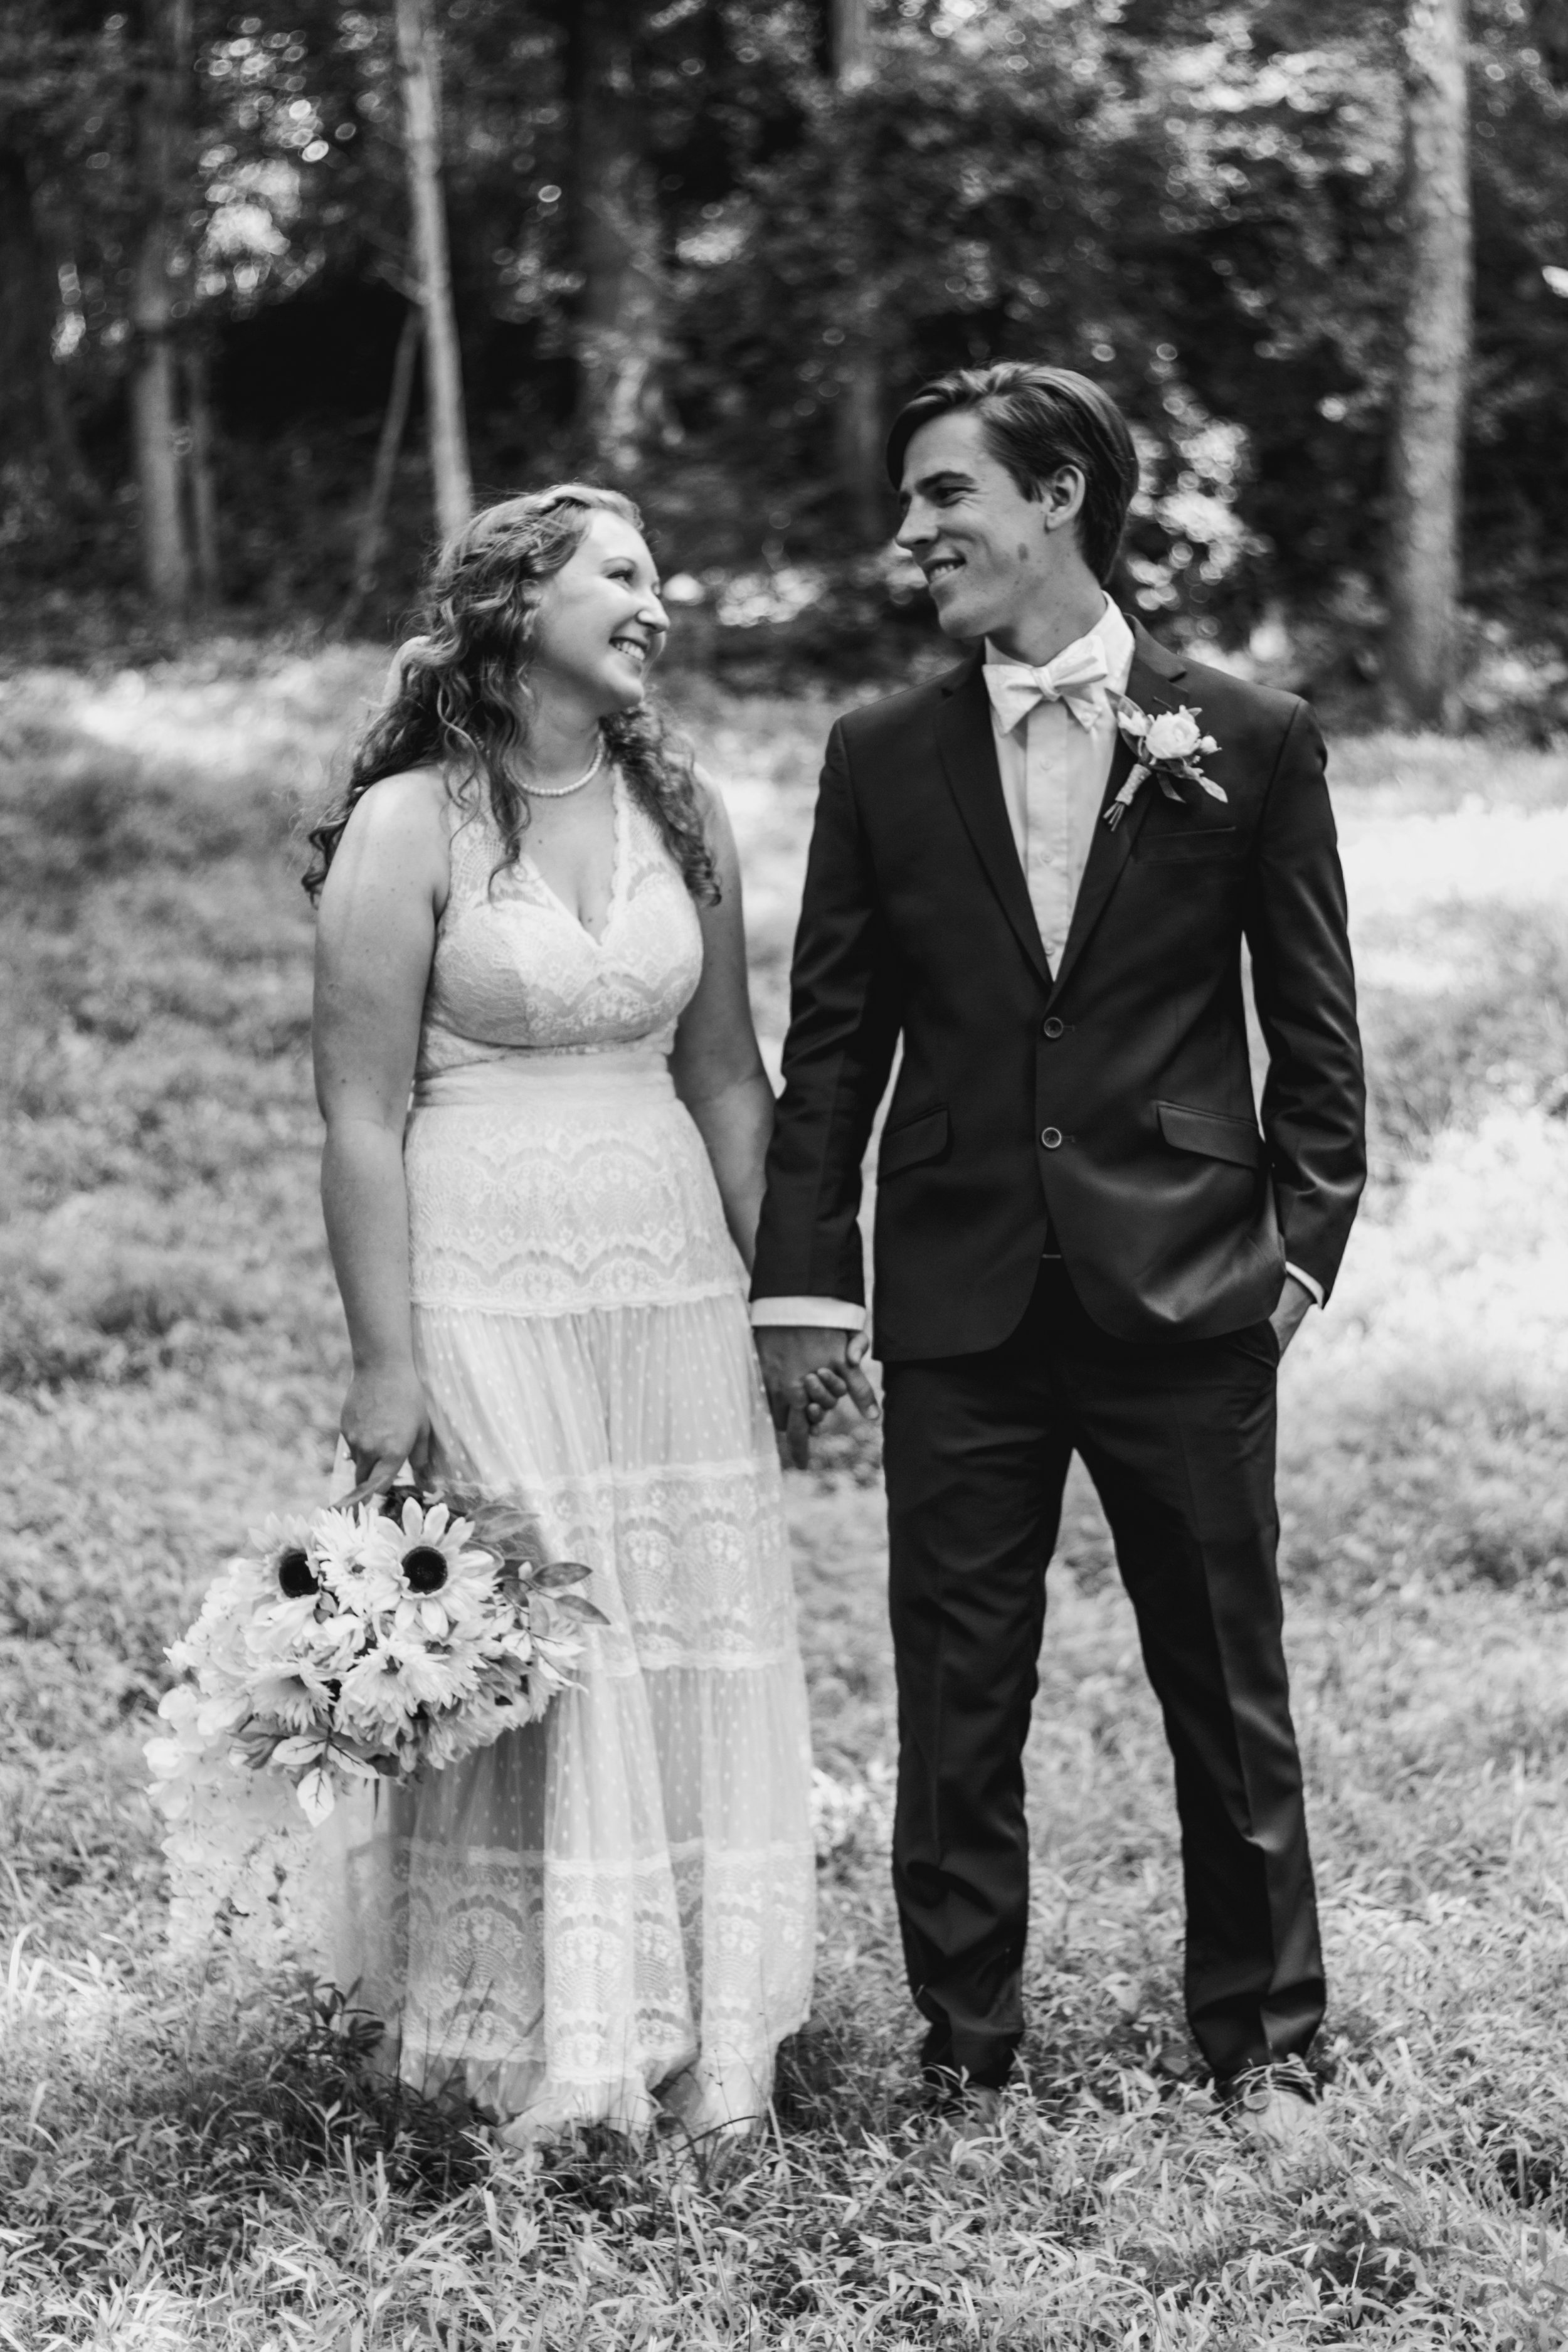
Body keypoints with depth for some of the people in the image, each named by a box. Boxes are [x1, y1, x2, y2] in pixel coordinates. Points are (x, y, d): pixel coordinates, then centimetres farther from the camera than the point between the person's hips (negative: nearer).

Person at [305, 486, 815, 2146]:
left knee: (693, 1655, 7)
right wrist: (384, 1364, -13)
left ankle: (691, 2037, 20)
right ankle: (534, 2052, 11)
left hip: (674, 1278, 5)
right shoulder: (408, 828, -7)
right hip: (485, 1287, -5)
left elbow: (725, 1076, 14)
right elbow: (362, 1115, -9)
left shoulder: (679, 815, 9)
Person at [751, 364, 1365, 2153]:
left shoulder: (1249, 743, 0)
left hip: (1185, 1297, -1)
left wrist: (1302, 1244, -2)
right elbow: (831, 1042, 6)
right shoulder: (882, 759, 5)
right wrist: (801, 1282, 1)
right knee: (956, 1710, 7)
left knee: (1228, 1693, 8)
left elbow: (1313, 1031, 4)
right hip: (960, 1303, 2)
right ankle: (967, 2063, 21)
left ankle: (1262, 2049, 24)